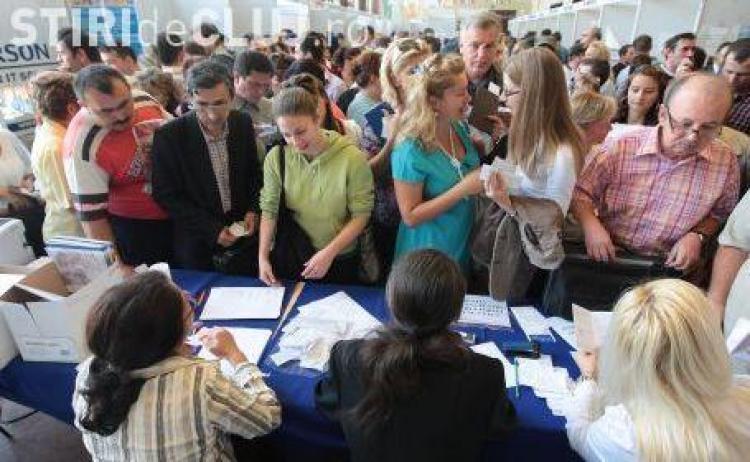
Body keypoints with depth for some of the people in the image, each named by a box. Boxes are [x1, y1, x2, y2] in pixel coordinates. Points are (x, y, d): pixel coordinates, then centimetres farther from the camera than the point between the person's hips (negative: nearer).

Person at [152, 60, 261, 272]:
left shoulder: (243, 122, -7)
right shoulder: (169, 136, -18)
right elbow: (166, 197, -12)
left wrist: (253, 211, -6)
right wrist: (213, 229, -16)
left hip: (242, 231, 3)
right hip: (197, 244, -3)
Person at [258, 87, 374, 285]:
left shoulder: (352, 158, -18)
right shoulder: (276, 158, -10)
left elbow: (361, 214, -14)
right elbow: (269, 209, -4)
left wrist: (329, 253, -21)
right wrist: (263, 256, -12)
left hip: (339, 261, -1)